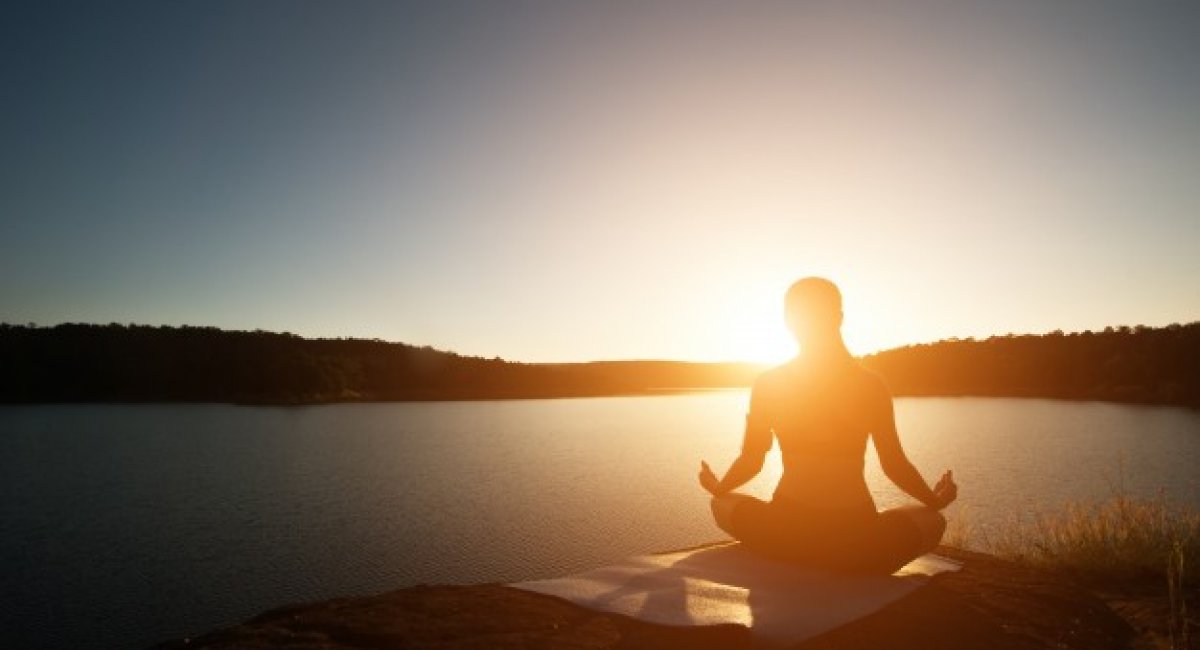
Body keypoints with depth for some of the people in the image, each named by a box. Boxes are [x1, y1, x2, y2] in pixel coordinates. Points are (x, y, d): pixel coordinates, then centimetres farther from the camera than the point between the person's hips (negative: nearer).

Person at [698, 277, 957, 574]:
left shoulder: (767, 384, -1)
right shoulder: (871, 385, -1)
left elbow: (750, 461, 2)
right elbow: (895, 466, 3)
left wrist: (717, 488, 23)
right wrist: (937, 500, 23)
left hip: (786, 537, 0)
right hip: (858, 546, 1)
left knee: (722, 504, 30)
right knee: (933, 519, 30)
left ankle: (789, 566, 17)